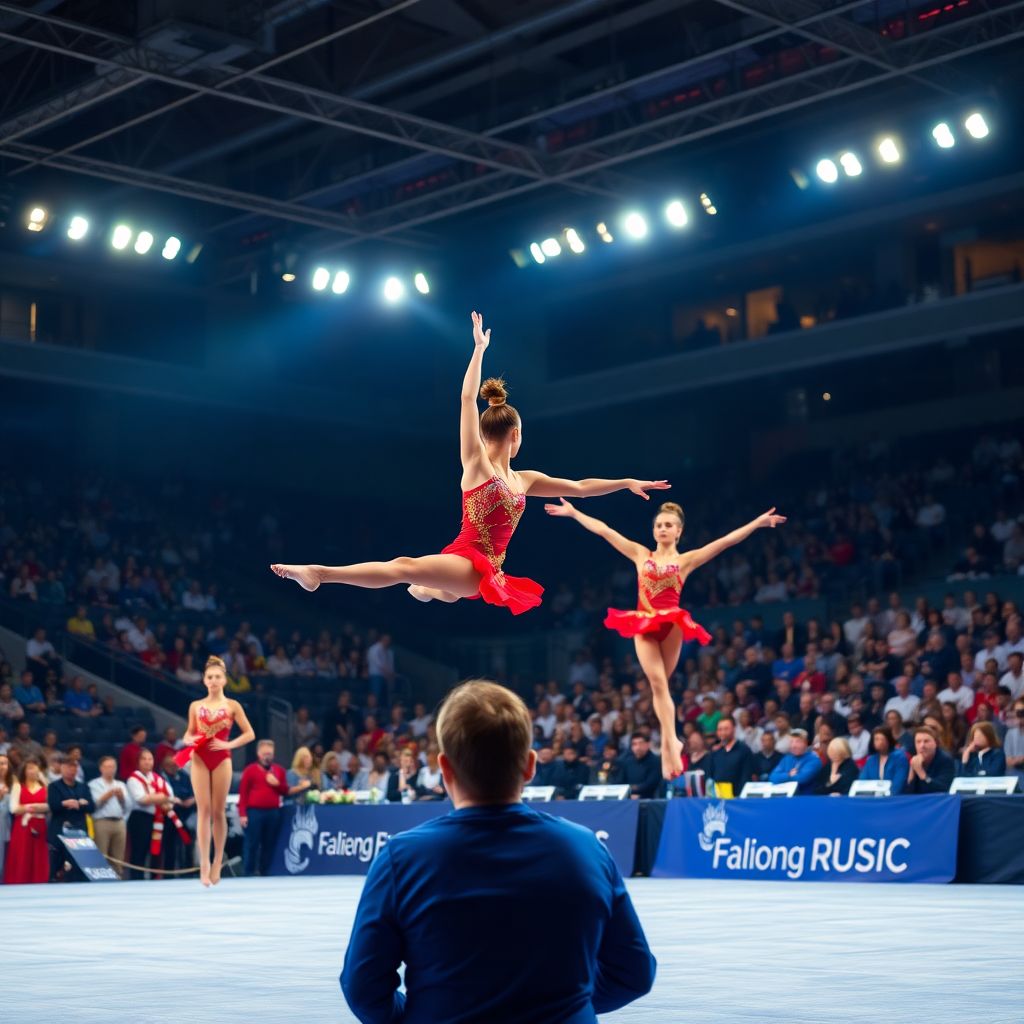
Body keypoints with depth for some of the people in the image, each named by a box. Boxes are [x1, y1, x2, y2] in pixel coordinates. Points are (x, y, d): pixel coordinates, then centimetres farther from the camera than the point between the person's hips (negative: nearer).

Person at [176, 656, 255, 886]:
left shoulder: (232, 706, 1)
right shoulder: (196, 706, 7)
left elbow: (250, 734, 2)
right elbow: (189, 733, 16)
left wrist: (228, 744, -11)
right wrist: (189, 740, -8)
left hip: (222, 760, -1)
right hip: (200, 759, 1)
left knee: (219, 811, 3)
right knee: (203, 810, -5)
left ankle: (217, 862, 14)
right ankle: (204, 863, -7)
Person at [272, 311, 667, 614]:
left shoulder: (525, 480, 13)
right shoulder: (475, 461, -2)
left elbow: (579, 487, 23)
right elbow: (468, 398, -6)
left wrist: (627, 482, 23)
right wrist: (479, 346, -6)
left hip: (485, 572, 5)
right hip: (465, 561, -5)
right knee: (405, 566, -28)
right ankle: (319, 573, -19)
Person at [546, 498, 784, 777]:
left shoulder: (686, 560, 7)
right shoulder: (641, 554, 12)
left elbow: (726, 541, 1)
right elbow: (604, 530, 13)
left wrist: (758, 523, -5)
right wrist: (573, 513, 15)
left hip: (671, 625, -1)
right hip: (644, 626, 1)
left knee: (660, 685, 2)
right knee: (658, 683, -12)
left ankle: (666, 744, 6)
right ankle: (671, 742, -16)